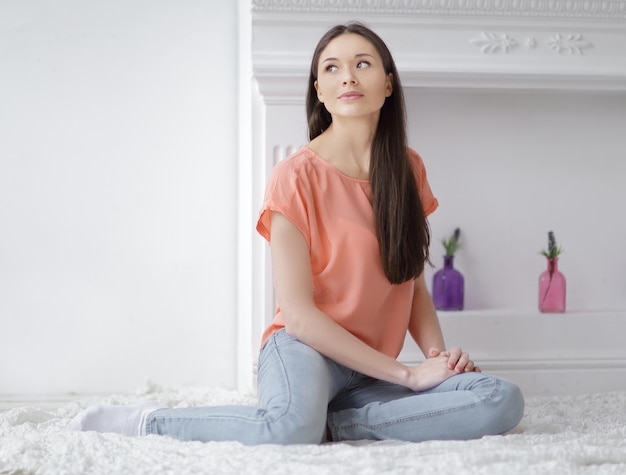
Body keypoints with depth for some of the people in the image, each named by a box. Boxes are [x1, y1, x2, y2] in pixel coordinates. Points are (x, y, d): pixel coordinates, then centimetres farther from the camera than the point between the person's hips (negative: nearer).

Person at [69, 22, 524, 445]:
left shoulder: (408, 169, 7)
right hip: (306, 348, -5)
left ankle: (335, 422, -16)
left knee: (504, 401, -20)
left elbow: (415, 284, 13)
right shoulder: (297, 176, -9)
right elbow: (298, 313, -13)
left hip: (373, 377, 5)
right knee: (294, 426, -41)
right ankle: (150, 420, -13)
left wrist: (438, 353, -8)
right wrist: (408, 373, -14)